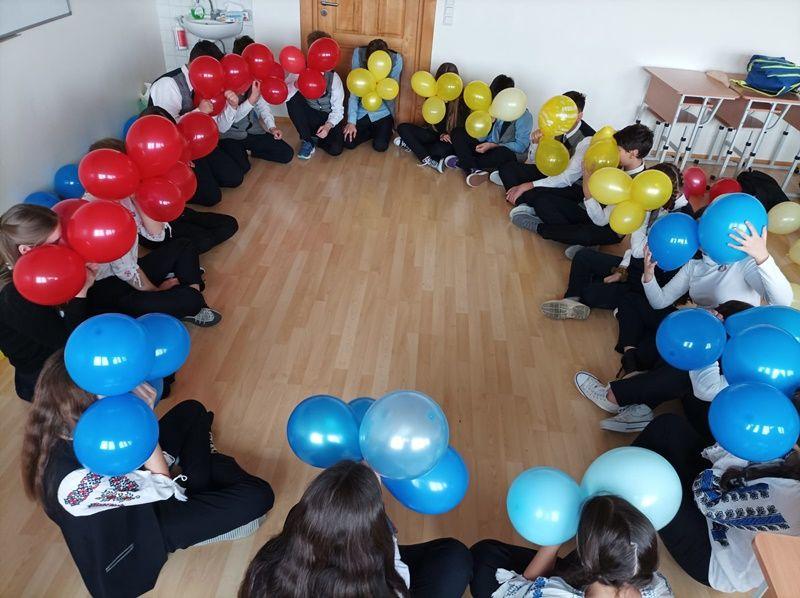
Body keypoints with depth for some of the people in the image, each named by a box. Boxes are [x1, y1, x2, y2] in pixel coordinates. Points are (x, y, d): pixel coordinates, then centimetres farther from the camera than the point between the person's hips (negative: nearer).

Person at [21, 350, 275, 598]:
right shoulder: (75, 481, -43)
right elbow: (162, 486, -29)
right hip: (139, 526, -7)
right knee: (259, 495, -11)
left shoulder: (64, 427, -22)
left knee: (192, 411, 11)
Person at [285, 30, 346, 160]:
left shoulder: (333, 77, -16)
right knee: (293, 98, -27)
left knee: (335, 149, -27)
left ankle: (314, 137, 9)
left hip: (330, 119, -1)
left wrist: (328, 125, -31)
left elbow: (338, 109, -13)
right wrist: (296, 85, -43)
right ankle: (307, 140, -10)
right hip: (309, 117, 2)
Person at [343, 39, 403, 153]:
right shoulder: (358, 53, -17)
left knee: (380, 146, -17)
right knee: (348, 143, -10)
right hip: (361, 110, 1)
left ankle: (385, 131, 18)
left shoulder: (396, 59, -18)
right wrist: (351, 121, -18)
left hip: (382, 112, -1)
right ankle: (374, 131, 18)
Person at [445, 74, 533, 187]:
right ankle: (474, 170, -33)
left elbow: (521, 146, -17)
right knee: (457, 132, -11)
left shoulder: (524, 115, -12)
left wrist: (493, 146, -22)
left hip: (509, 154, -5)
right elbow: (480, 138, -1)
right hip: (486, 148, 5)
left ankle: (461, 162, -20)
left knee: (503, 153, -42)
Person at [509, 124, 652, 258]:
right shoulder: (621, 165, -5)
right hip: (587, 210, 7)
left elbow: (601, 220, -30)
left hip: (608, 229, -6)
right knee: (541, 198, -7)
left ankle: (538, 226, -16)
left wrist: (587, 185, -32)